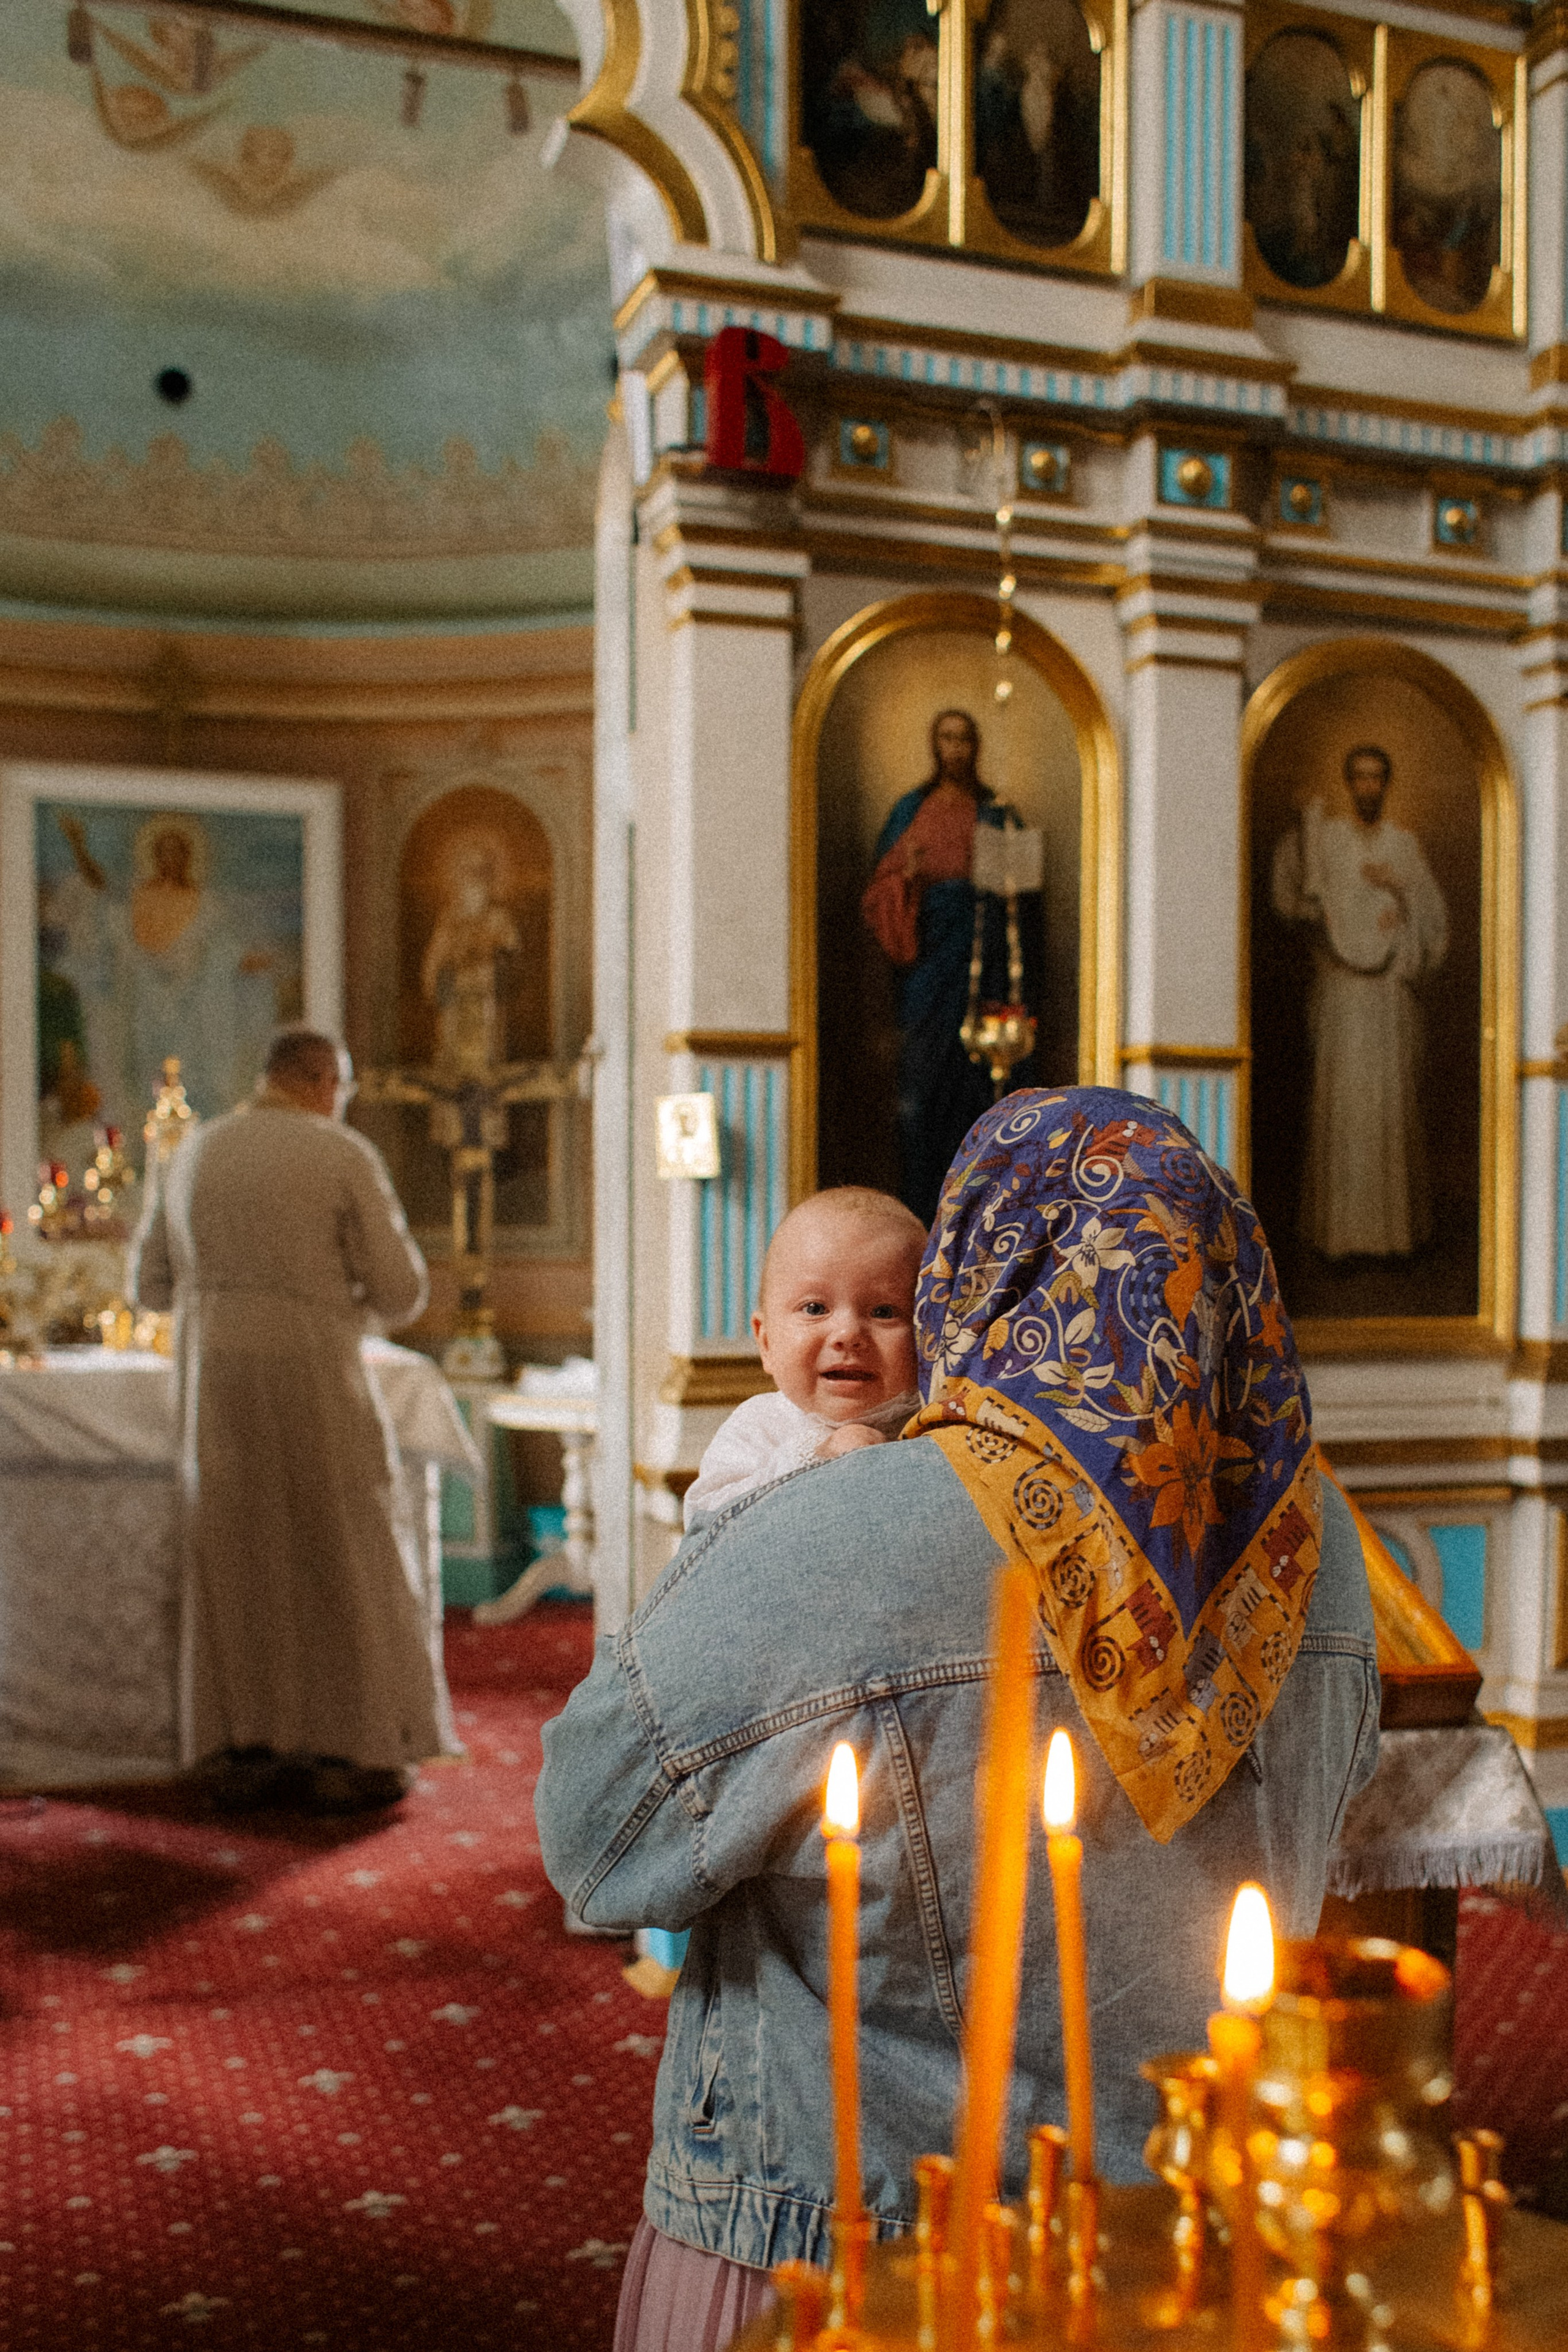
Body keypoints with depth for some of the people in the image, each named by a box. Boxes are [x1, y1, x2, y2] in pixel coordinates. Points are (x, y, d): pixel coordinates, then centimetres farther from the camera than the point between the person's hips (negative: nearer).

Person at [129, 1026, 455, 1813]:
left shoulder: (192, 1155, 8)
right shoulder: (345, 1157, -7)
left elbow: (149, 1284, 14)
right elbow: (401, 1292, -7)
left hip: (213, 1385, 5)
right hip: (311, 1381, -5)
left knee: (235, 1565, 13)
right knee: (342, 1562, 6)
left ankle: (238, 1755, 15)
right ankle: (342, 1755, 7)